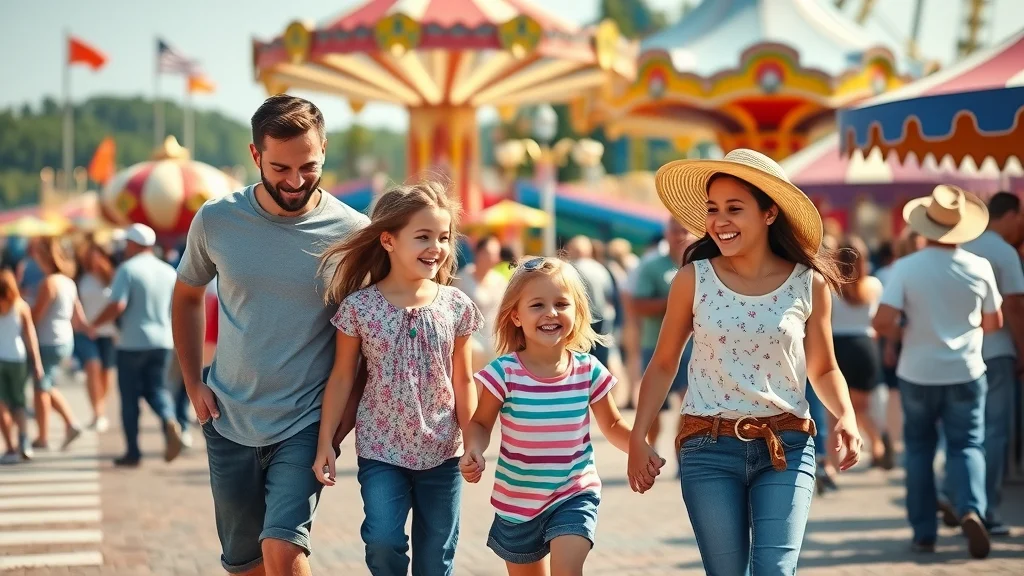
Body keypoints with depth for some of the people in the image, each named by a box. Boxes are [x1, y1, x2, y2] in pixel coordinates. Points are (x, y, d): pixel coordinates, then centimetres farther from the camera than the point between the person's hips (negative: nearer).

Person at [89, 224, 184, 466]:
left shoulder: (127, 269, -9)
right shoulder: (169, 271, 8)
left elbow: (117, 306, -18)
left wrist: (95, 323, -5)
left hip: (133, 342, -4)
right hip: (162, 341, 4)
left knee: (130, 397, 6)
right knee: (157, 389, 11)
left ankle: (133, 452, 8)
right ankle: (169, 421, -20)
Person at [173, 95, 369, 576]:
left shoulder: (352, 233, -11)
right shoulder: (216, 220, -5)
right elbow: (186, 297, 13)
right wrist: (193, 384, 5)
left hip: (305, 425, -3)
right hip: (229, 422, 3)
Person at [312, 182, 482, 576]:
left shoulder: (457, 306, -4)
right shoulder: (359, 306, -9)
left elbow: (463, 380, 3)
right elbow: (342, 377, -1)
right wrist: (325, 442, -2)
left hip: (441, 453, 2)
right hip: (380, 450, -2)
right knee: (383, 543, -13)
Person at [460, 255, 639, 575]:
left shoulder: (589, 371, -9)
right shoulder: (504, 372, -14)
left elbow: (612, 425, 5)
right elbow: (481, 423, -2)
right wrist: (474, 451, -23)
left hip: (575, 495, -1)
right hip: (517, 501, 1)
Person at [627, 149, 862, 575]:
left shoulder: (809, 283, 0)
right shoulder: (694, 279, -1)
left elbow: (823, 369, 12)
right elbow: (663, 365, 8)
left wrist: (846, 419, -7)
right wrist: (638, 439, 2)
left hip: (786, 448, 0)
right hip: (709, 450, 0)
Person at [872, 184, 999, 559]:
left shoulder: (906, 268, -12)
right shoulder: (979, 268, -7)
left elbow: (883, 321, -19)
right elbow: (993, 323, 4)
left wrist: (905, 335, 2)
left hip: (918, 373, 0)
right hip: (966, 373, 0)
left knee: (919, 449, 14)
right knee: (967, 446, 9)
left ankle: (924, 533, 15)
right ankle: (971, 509, -18)